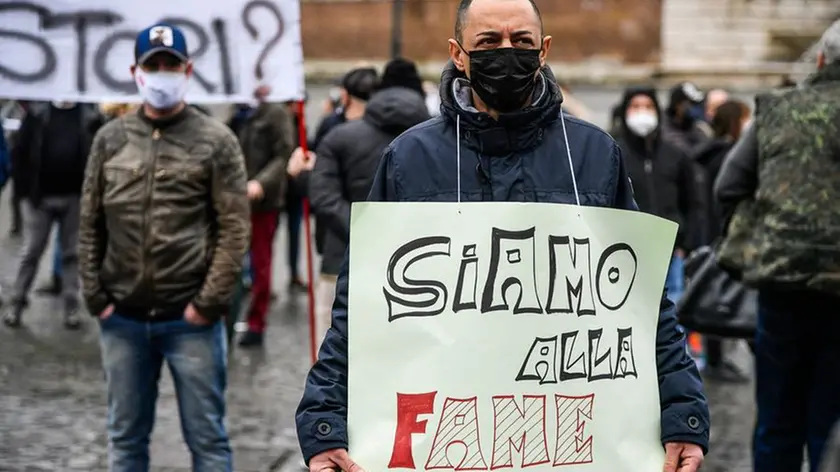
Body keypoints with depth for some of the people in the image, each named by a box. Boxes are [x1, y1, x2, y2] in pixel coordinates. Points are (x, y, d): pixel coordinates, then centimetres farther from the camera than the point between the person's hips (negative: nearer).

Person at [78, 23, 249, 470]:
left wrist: (209, 303, -11)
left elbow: (234, 230, -6)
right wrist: (96, 297, 2)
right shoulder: (110, 138, 7)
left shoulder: (216, 140, -2)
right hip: (122, 320, 3)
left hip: (190, 320, -3)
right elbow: (91, 226, 9)